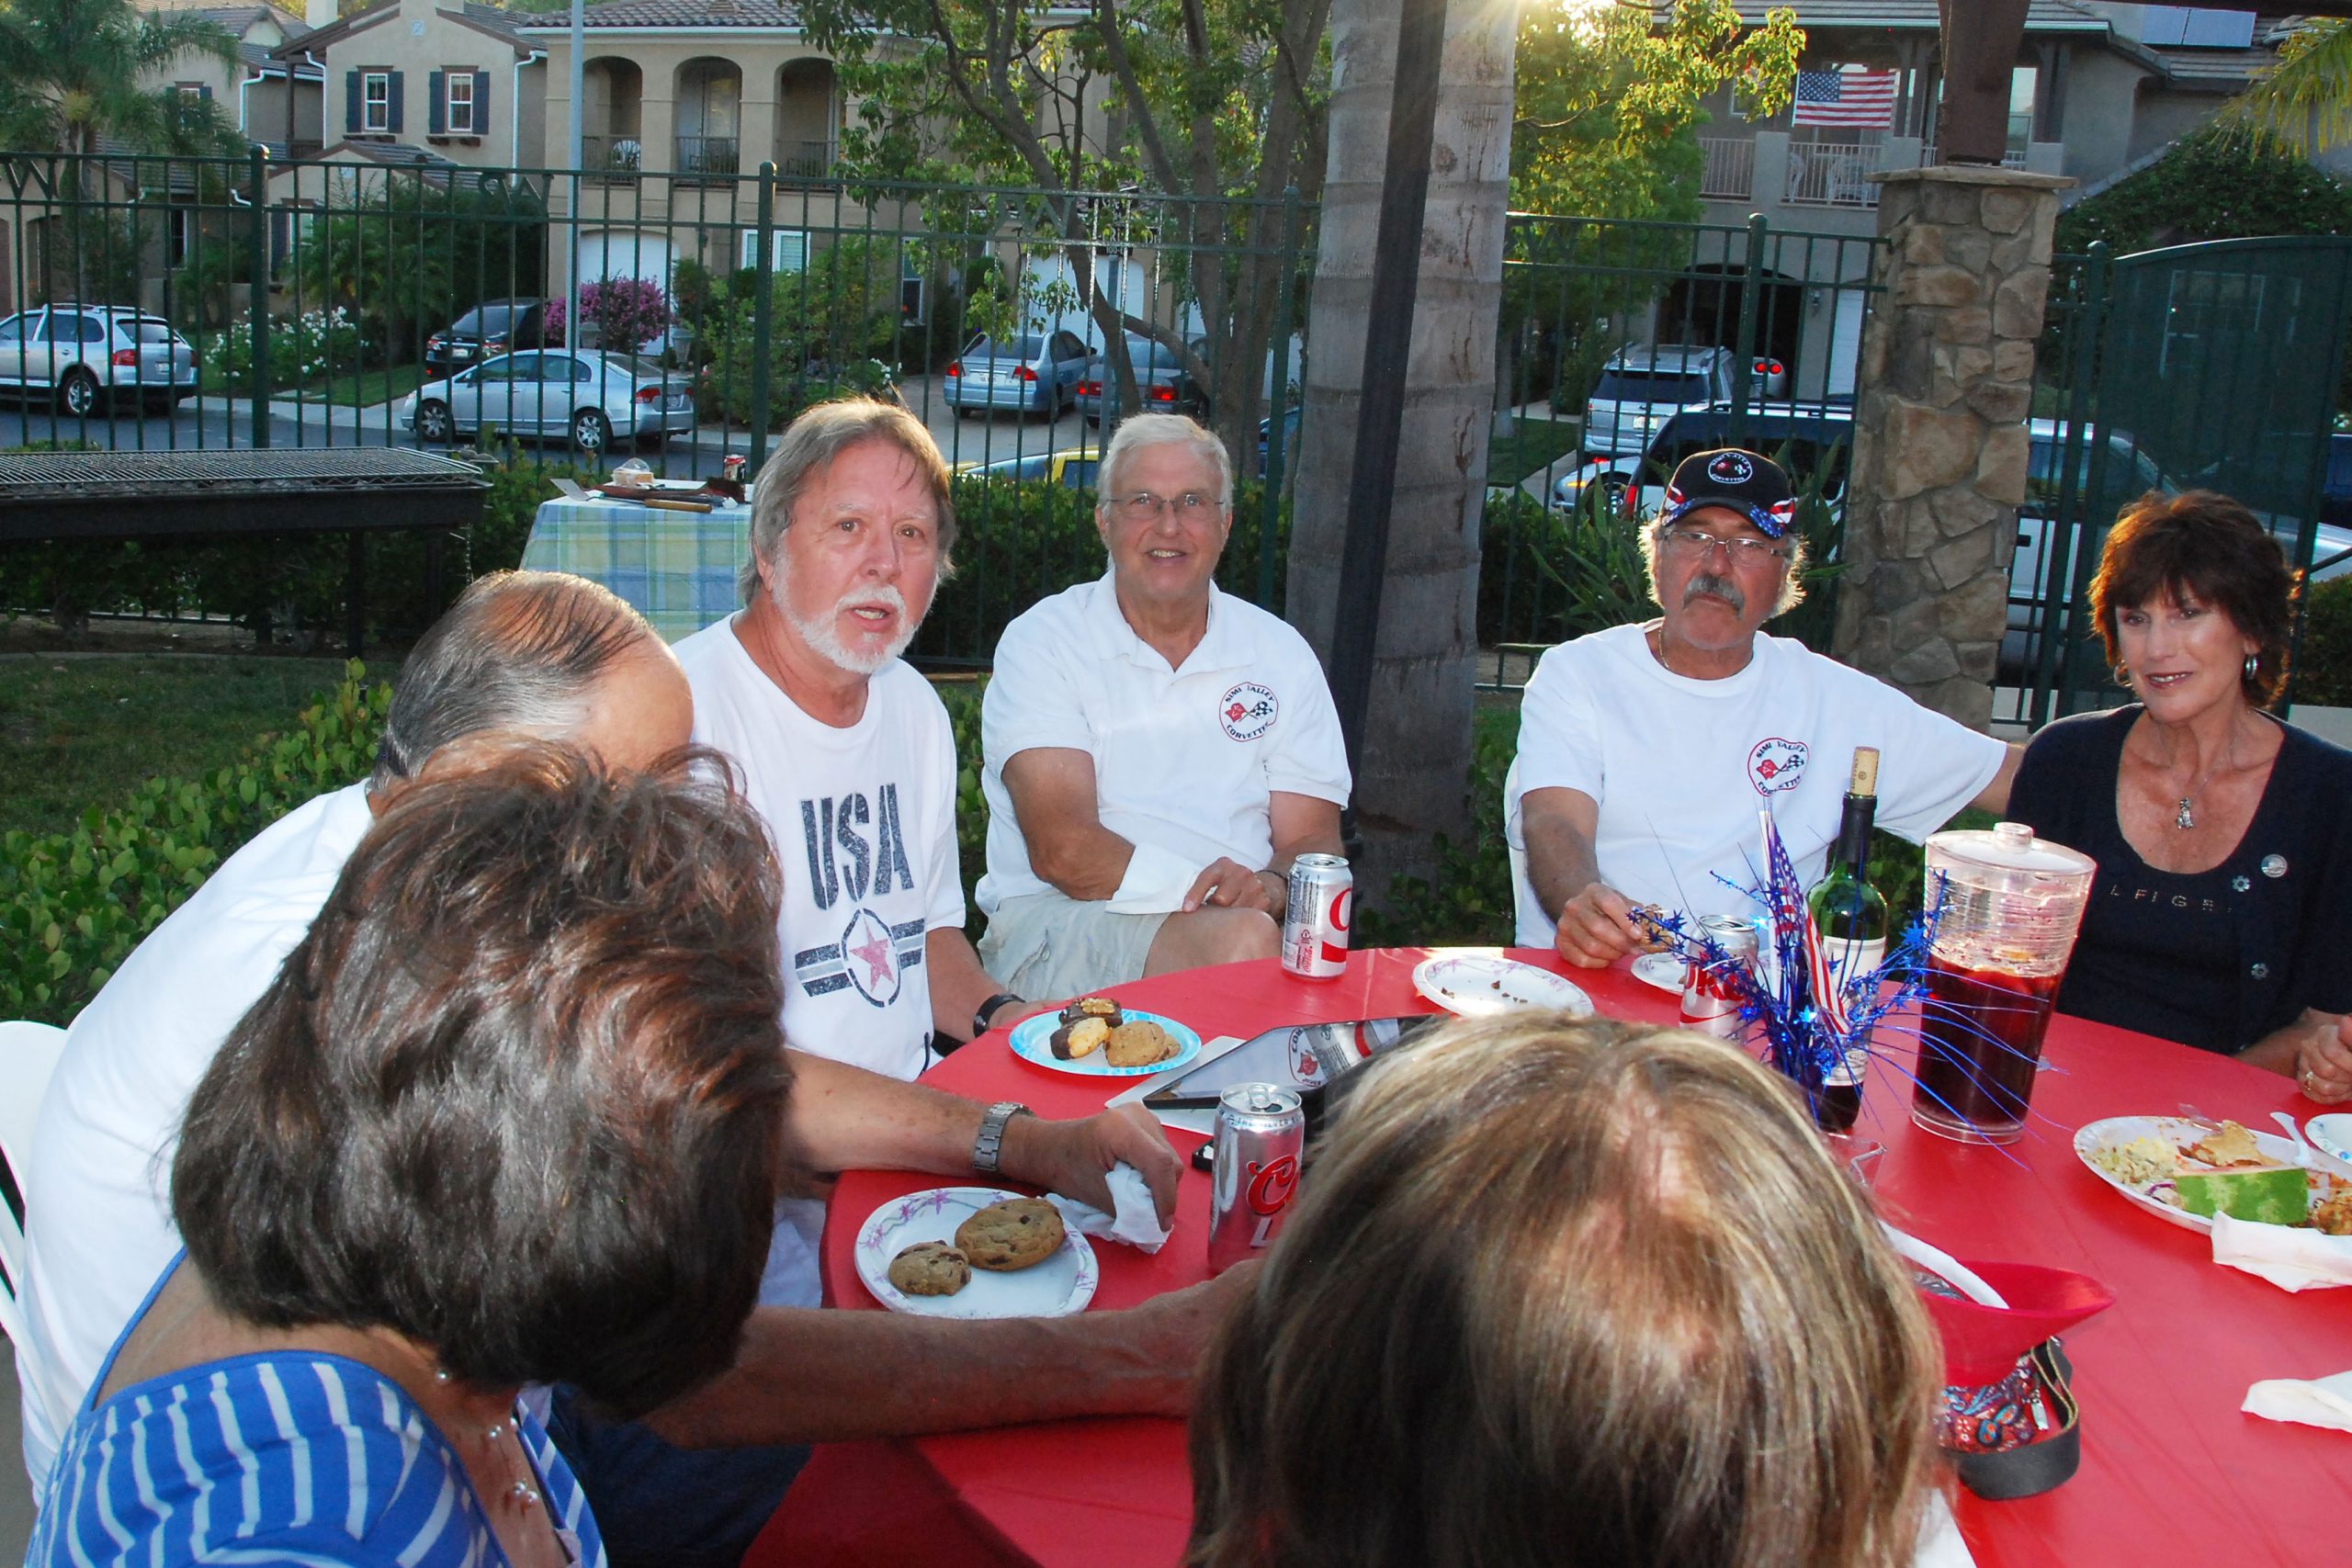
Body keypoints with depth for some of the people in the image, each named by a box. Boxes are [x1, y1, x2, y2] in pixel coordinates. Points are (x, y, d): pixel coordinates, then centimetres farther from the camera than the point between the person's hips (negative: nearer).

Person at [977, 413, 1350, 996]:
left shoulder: (1281, 653, 12)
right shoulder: (1043, 642, 1)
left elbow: (1312, 841, 6)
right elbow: (1061, 849, -11)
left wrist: (1268, 887, -18)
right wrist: (1209, 890, -24)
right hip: (1058, 922, -4)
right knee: (1240, 940, -34)